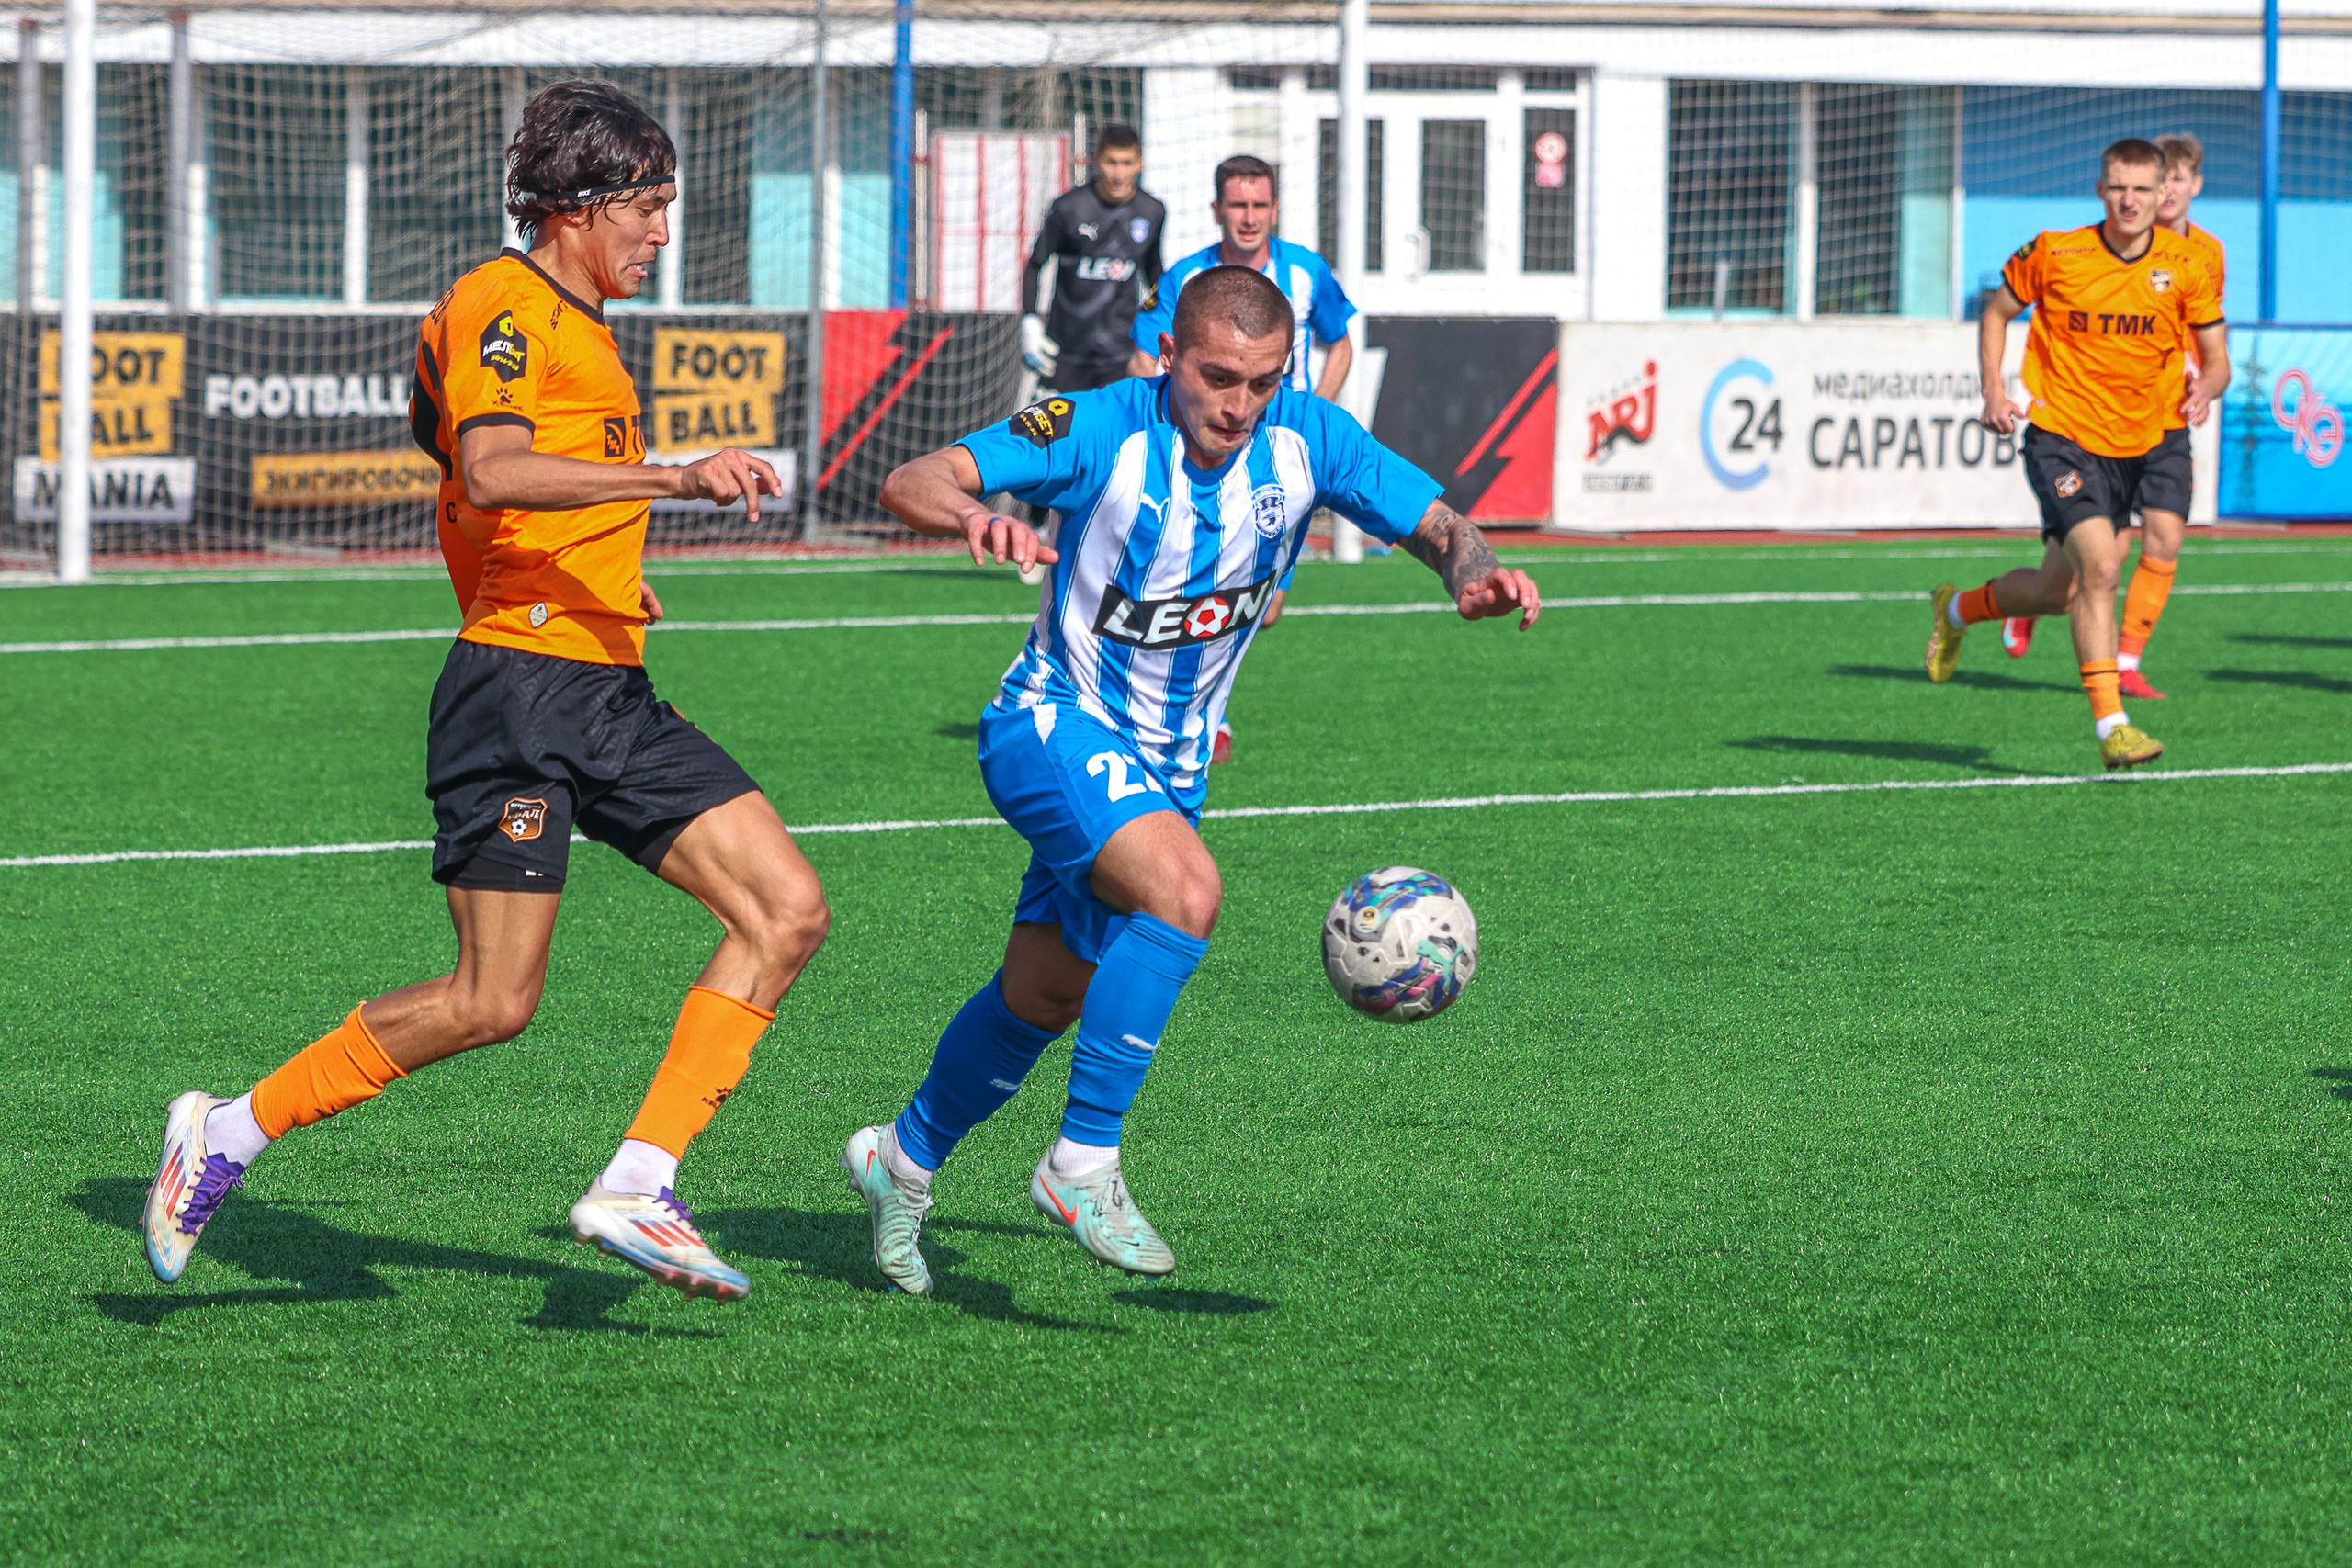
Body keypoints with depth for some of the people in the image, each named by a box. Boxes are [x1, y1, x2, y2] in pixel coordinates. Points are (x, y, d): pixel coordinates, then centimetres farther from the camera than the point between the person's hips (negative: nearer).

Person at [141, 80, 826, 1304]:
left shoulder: (577, 327, 21)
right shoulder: (500, 308, -9)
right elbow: (494, 473, -27)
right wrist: (676, 477, -35)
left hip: (611, 696, 9)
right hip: (520, 687, -9)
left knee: (787, 912, -4)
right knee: (493, 1002, -11)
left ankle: (638, 1188, -7)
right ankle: (227, 1136, 5)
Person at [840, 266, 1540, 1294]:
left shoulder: (1305, 439, -11)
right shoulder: (1102, 432, -22)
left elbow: (1434, 524, -9)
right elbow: (910, 485, -29)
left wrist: (1475, 573, -33)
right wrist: (972, 516, -52)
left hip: (1171, 762, 6)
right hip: (1057, 730, -6)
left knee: (1044, 997, 15)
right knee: (1184, 891, -31)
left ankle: (903, 1161, 40)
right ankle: (1082, 1162, -22)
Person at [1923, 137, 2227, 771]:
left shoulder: (2188, 267, -4)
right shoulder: (2054, 254, -8)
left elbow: (2216, 358, 4)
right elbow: (1997, 310, 9)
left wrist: (2205, 389, -19)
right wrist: (1993, 390, -4)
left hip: (2153, 438, 3)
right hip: (2065, 436, -3)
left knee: (2057, 590, 8)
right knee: (2099, 567, -22)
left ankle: (1958, 609, 39)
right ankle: (2110, 724, -16)